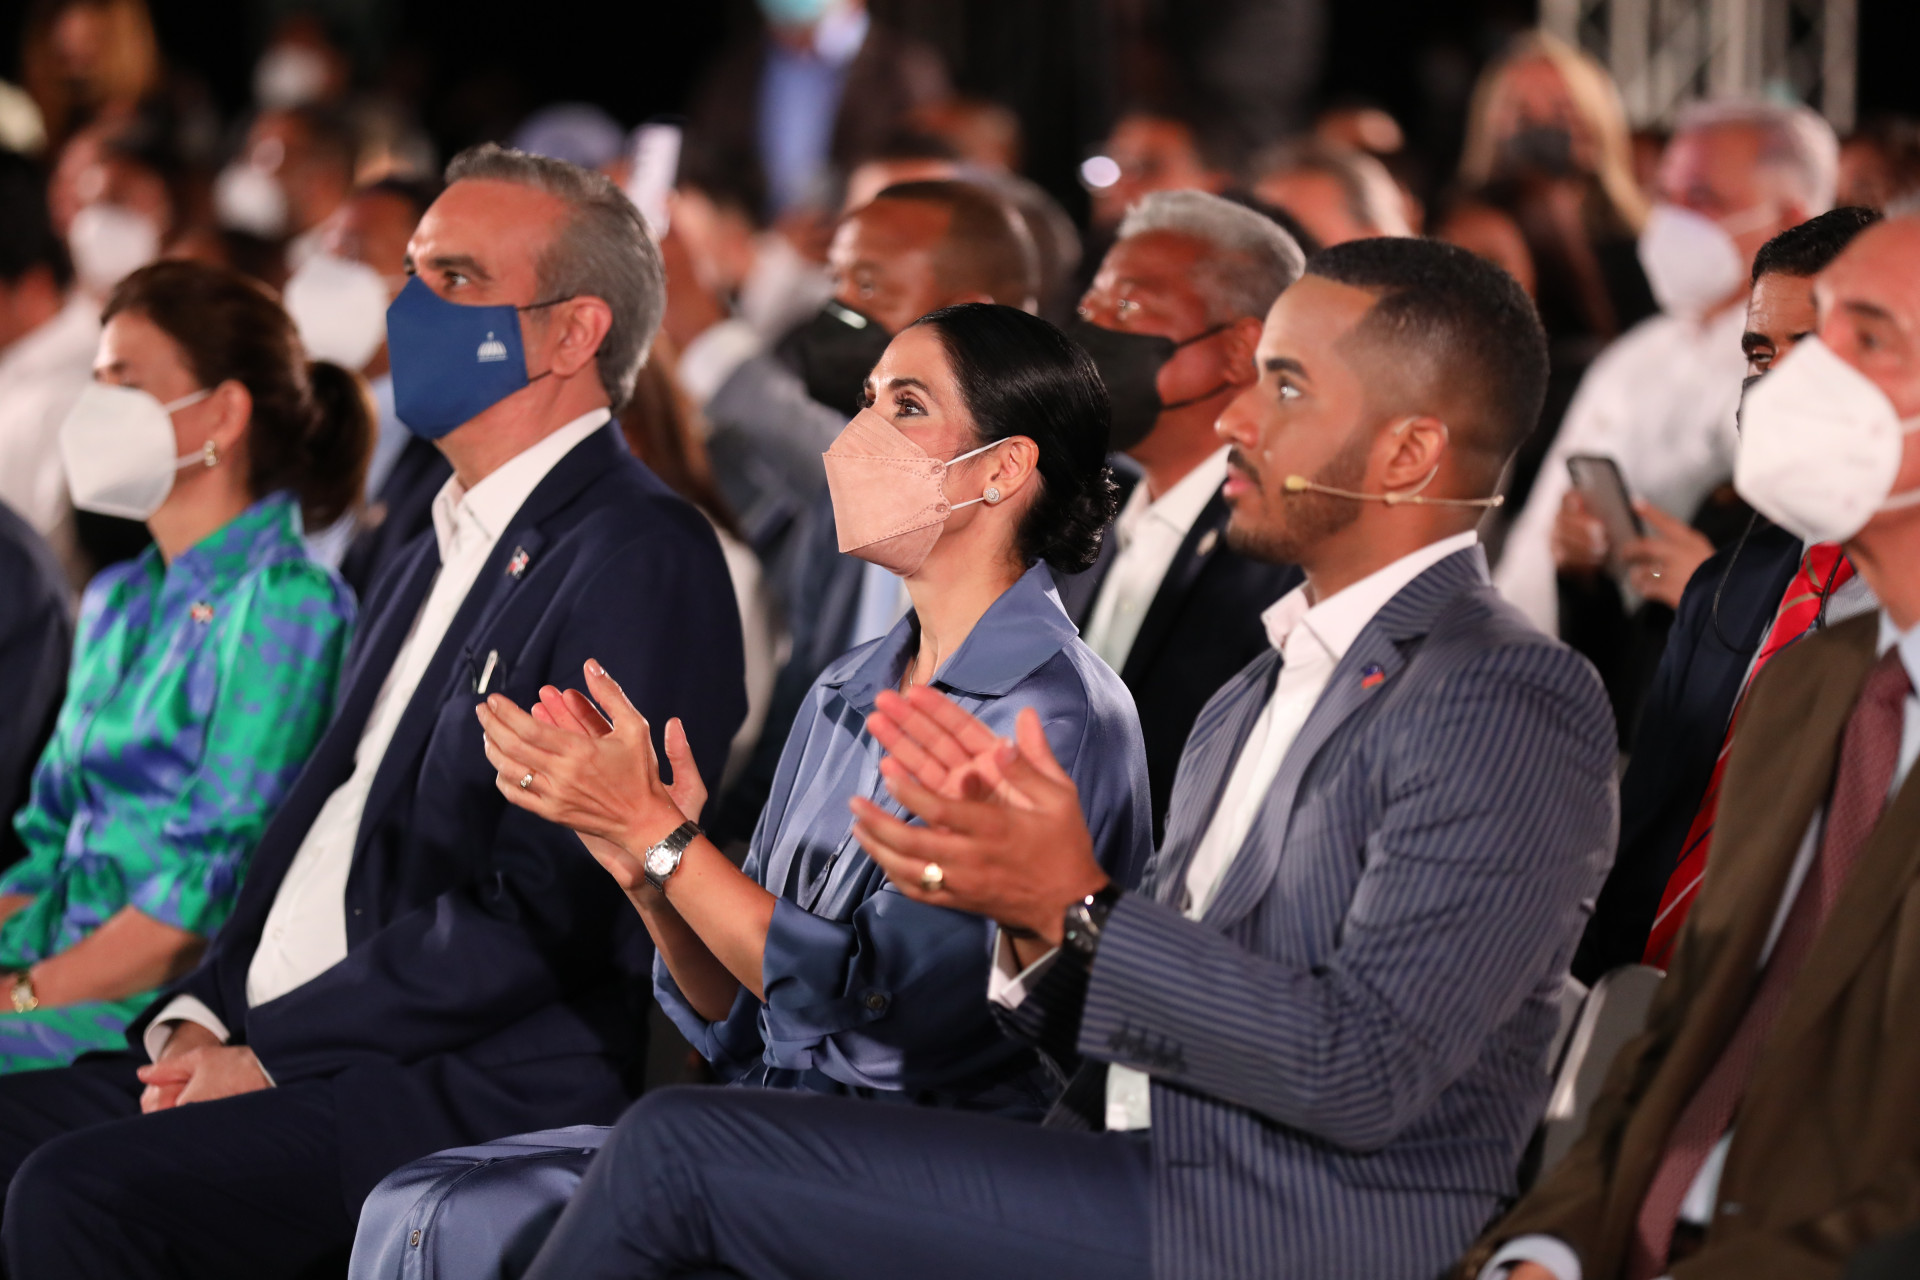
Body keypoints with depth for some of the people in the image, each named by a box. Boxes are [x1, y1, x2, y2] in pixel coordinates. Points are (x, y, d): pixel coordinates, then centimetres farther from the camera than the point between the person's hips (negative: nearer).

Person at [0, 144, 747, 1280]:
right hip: (274, 1047, 9)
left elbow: (540, 915, -17)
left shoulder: (644, 559, -10)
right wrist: (201, 1013, 3)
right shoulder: (443, 552, 23)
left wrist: (270, 1046, -13)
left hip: (471, 1091, -9)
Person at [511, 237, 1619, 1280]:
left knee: (684, 1149, -13)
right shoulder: (1258, 700, 21)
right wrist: (1041, 922, -2)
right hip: (1136, 1183, 9)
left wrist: (1079, 910, -19)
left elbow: (1364, 1069, -20)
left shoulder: (1515, 708, -10)